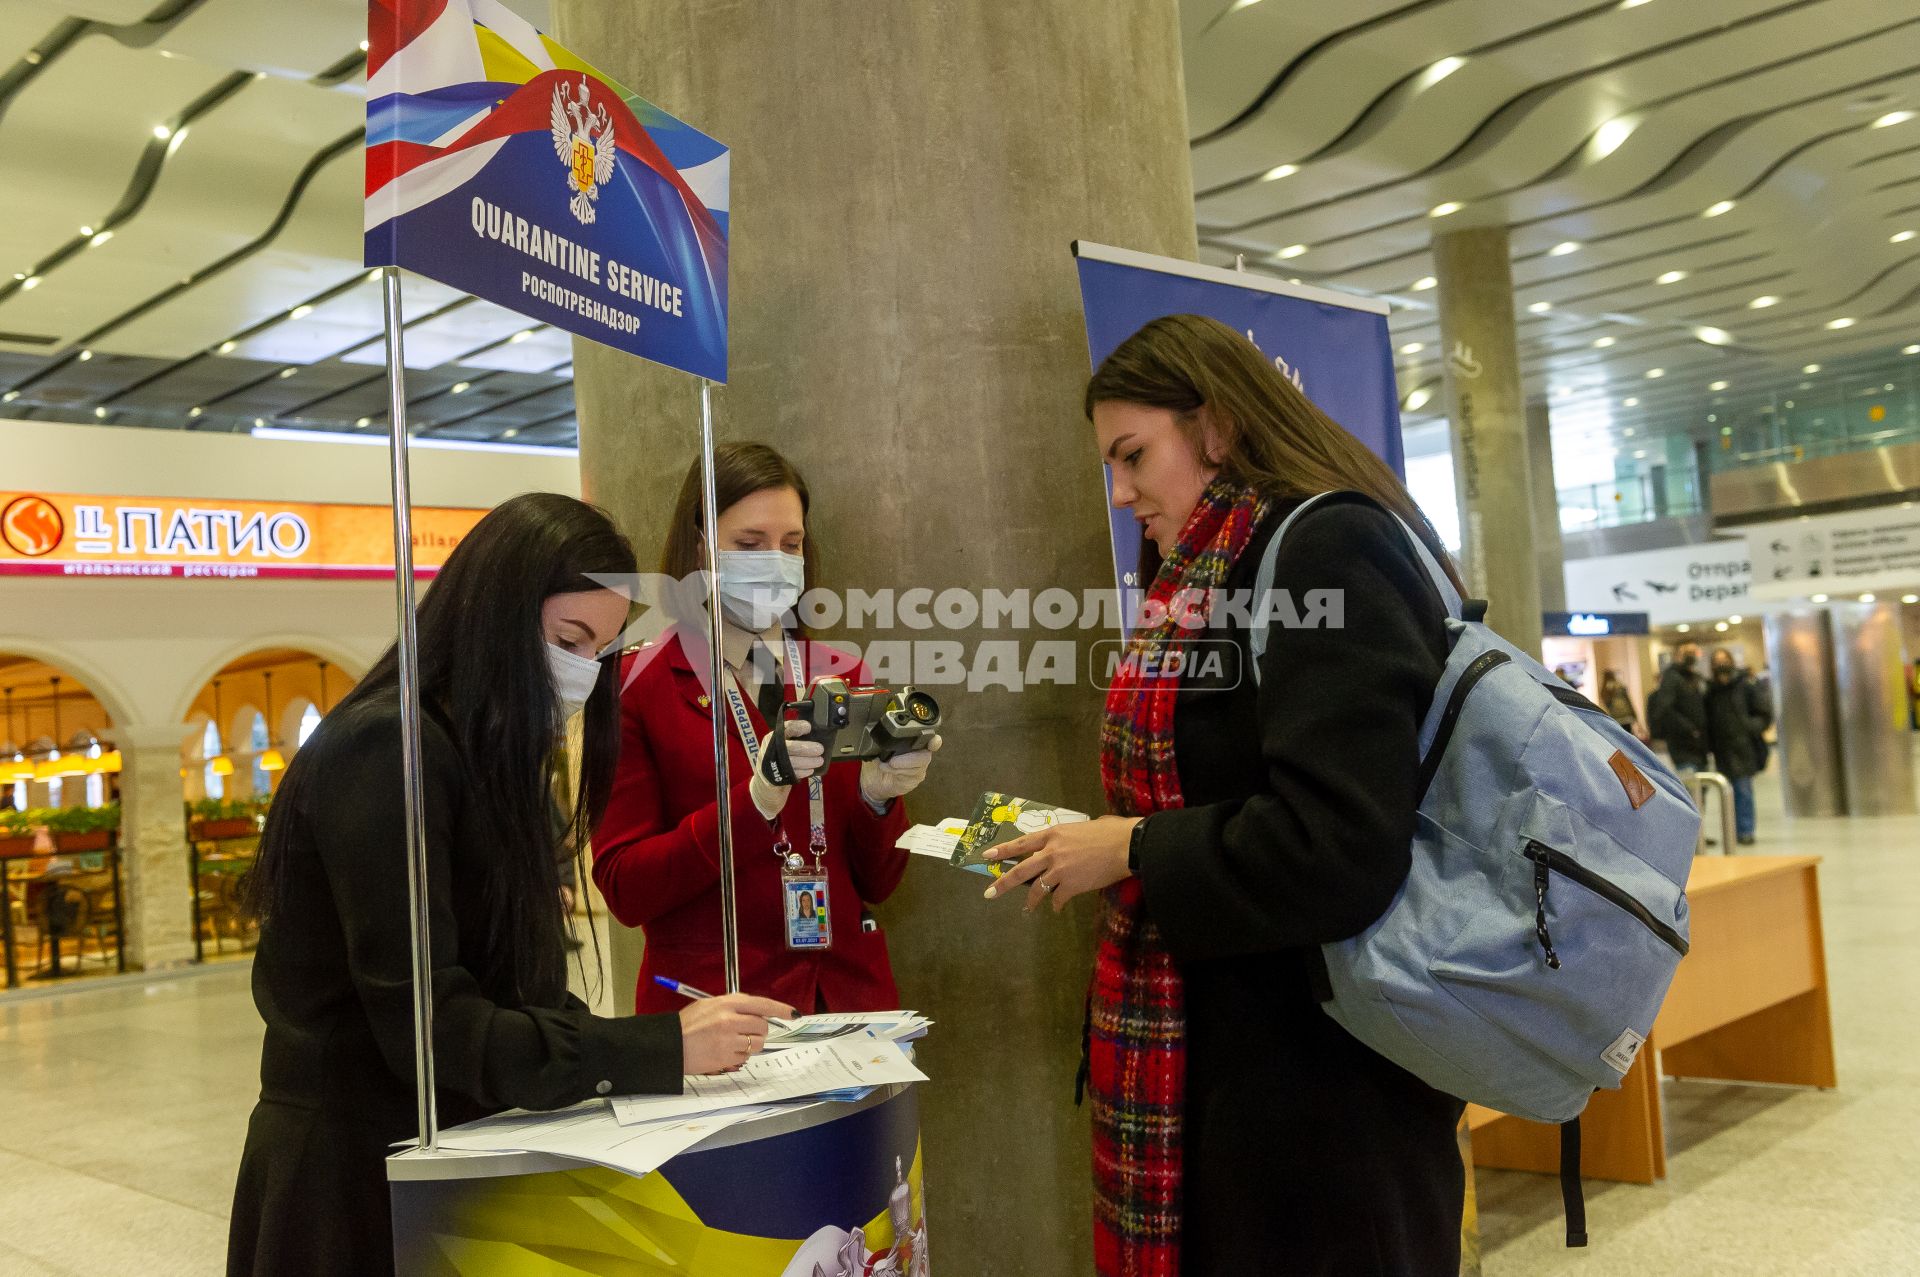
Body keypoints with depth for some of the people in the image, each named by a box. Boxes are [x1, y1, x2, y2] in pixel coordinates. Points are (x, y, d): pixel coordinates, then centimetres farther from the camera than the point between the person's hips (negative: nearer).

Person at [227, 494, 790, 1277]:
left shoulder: (484, 753, 10)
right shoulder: (386, 749, -19)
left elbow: (500, 990, 5)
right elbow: (428, 1026, -24)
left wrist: (678, 1038, -9)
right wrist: (661, 1049, -26)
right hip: (360, 1170, -9)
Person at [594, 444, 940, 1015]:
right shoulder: (640, 687, -4)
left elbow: (875, 884, 8)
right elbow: (624, 891, -9)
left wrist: (878, 796, -11)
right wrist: (754, 803, -21)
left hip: (850, 993, 3)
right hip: (710, 1010, -3)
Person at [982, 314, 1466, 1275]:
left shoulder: (1327, 551, -16)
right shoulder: (1236, 572, 13)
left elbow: (1336, 849, -26)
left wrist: (1134, 851, -14)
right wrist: (1109, 843, 6)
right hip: (1248, 1058, 9)